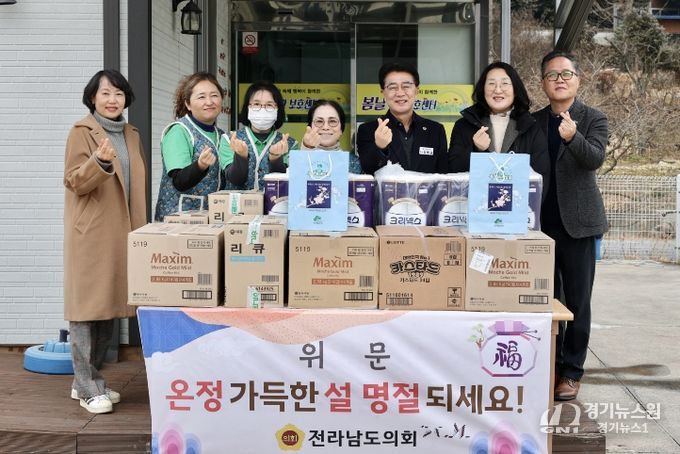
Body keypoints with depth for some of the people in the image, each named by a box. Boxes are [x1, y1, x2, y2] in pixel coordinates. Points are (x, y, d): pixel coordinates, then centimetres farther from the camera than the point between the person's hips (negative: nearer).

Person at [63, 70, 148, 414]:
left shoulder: (130, 134, 15)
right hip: (91, 232, -7)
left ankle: (88, 380, 20)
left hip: (121, 231, 7)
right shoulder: (81, 132, -6)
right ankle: (88, 387, 1)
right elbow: (75, 182, -12)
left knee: (109, 306, 10)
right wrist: (100, 160, -29)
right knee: (88, 306, -5)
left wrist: (139, 227, 17)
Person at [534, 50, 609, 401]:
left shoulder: (593, 119, -1)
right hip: (542, 223, 3)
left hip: (577, 222, -3)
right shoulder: (532, 122, 9)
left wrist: (573, 137, -37)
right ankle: (550, 365, 21)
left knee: (577, 301, 2)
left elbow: (595, 158, -18)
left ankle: (571, 371, 10)